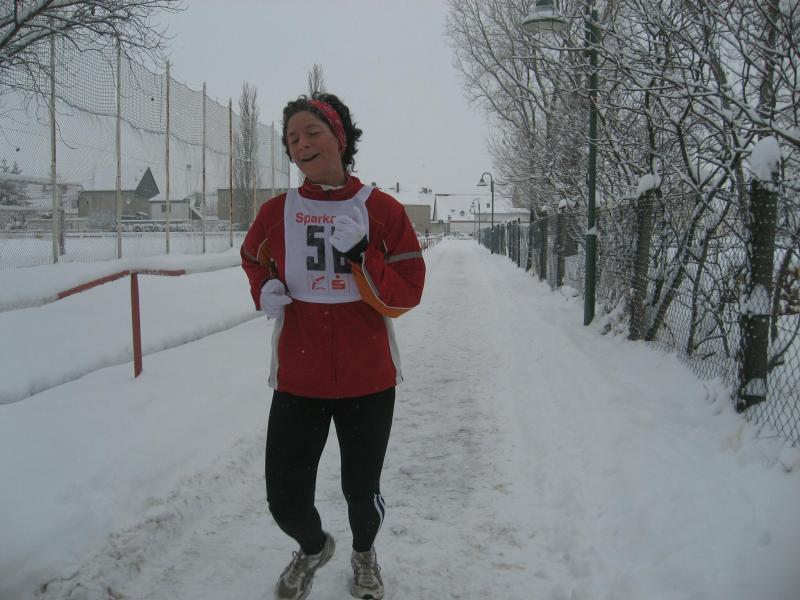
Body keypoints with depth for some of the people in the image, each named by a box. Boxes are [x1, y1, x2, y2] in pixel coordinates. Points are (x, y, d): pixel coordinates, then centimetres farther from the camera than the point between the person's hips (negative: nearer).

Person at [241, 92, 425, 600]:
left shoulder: (383, 210, -6)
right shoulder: (277, 212, 0)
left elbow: (406, 295, -7)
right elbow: (255, 259, 21)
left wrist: (361, 258, -22)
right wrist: (264, 291, 0)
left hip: (368, 381, -1)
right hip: (297, 380, 2)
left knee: (361, 491, 14)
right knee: (286, 501, 6)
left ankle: (365, 553, 50)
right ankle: (314, 548, 43)